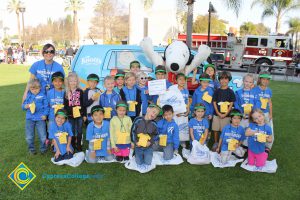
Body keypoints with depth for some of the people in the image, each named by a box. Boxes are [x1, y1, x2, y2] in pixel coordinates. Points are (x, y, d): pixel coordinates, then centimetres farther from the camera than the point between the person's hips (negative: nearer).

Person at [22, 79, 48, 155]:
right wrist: (25, 106, -14)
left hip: (40, 118, -2)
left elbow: (46, 106, -1)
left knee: (43, 136, 4)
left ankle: (43, 148, 26)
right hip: (29, 118, 3)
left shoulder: (42, 95, -3)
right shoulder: (28, 96, 4)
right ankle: (31, 149, 30)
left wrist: (45, 114, -11)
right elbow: (23, 105, 8)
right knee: (29, 137, 9)